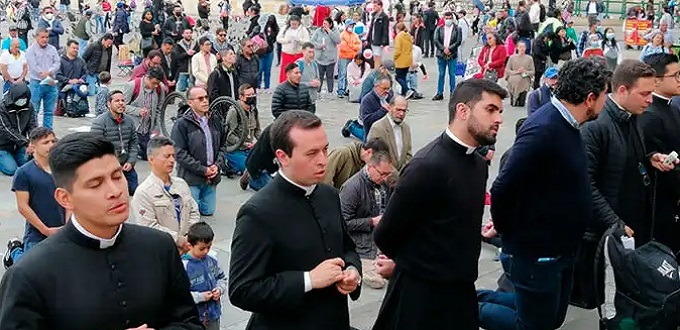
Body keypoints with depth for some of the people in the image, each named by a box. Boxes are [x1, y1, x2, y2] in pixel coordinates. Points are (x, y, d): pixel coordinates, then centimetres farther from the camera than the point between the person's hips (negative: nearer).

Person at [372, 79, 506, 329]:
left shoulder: (479, 163, 6)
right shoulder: (428, 166, -20)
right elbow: (385, 235, -12)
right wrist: (413, 265, 4)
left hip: (462, 290, 7)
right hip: (422, 296, -7)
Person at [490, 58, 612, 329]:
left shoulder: (566, 124, 5)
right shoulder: (544, 131, -25)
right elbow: (503, 189, -27)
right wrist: (506, 232, -13)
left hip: (561, 252, 9)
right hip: (535, 255, -9)